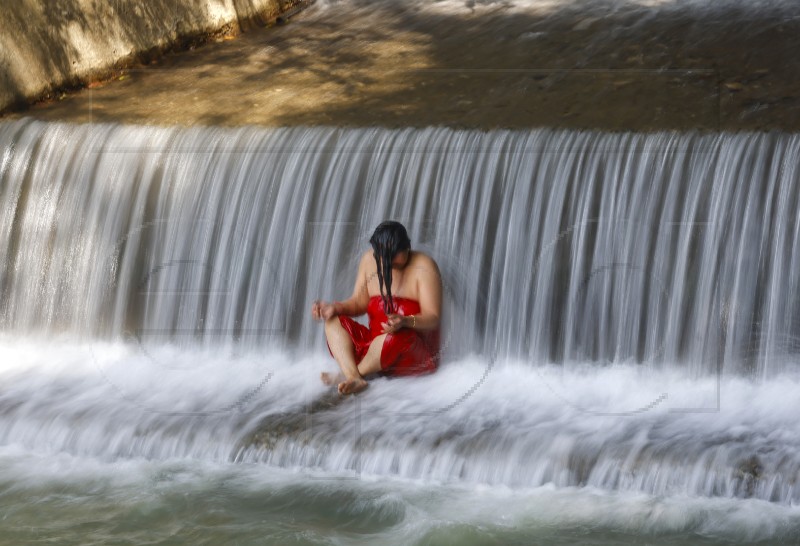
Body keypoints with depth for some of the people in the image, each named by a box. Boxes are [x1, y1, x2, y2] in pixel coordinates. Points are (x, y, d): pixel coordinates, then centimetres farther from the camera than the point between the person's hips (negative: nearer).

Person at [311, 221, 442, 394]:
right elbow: (359, 302, 10)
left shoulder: (423, 266, -11)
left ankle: (352, 374, -17)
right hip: (374, 344, 6)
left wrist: (405, 321, -36)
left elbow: (433, 318, -15)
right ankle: (354, 378, -35)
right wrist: (334, 307, -11)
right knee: (333, 321, -11)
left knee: (396, 336, -38)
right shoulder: (369, 260, 4)